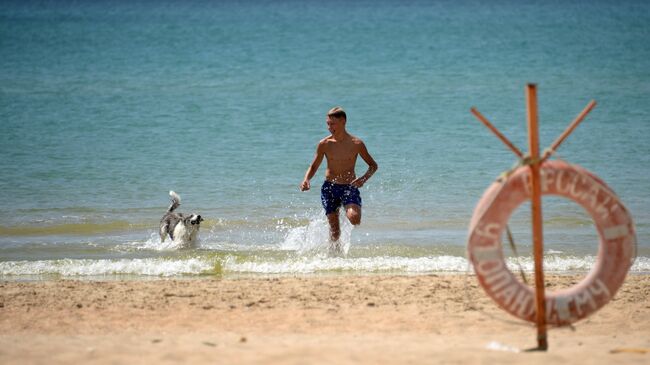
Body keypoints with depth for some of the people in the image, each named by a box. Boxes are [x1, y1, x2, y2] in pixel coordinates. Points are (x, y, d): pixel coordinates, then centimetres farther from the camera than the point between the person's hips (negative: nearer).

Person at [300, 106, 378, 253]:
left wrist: (363, 179, -15)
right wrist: (306, 180, -11)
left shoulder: (356, 144, -6)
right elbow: (314, 166, 10)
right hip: (329, 188, 2)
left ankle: (349, 211, 9)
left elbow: (373, 165, 4)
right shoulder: (324, 144, -1)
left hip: (350, 188, -2)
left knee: (354, 219, -27)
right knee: (334, 231, -2)